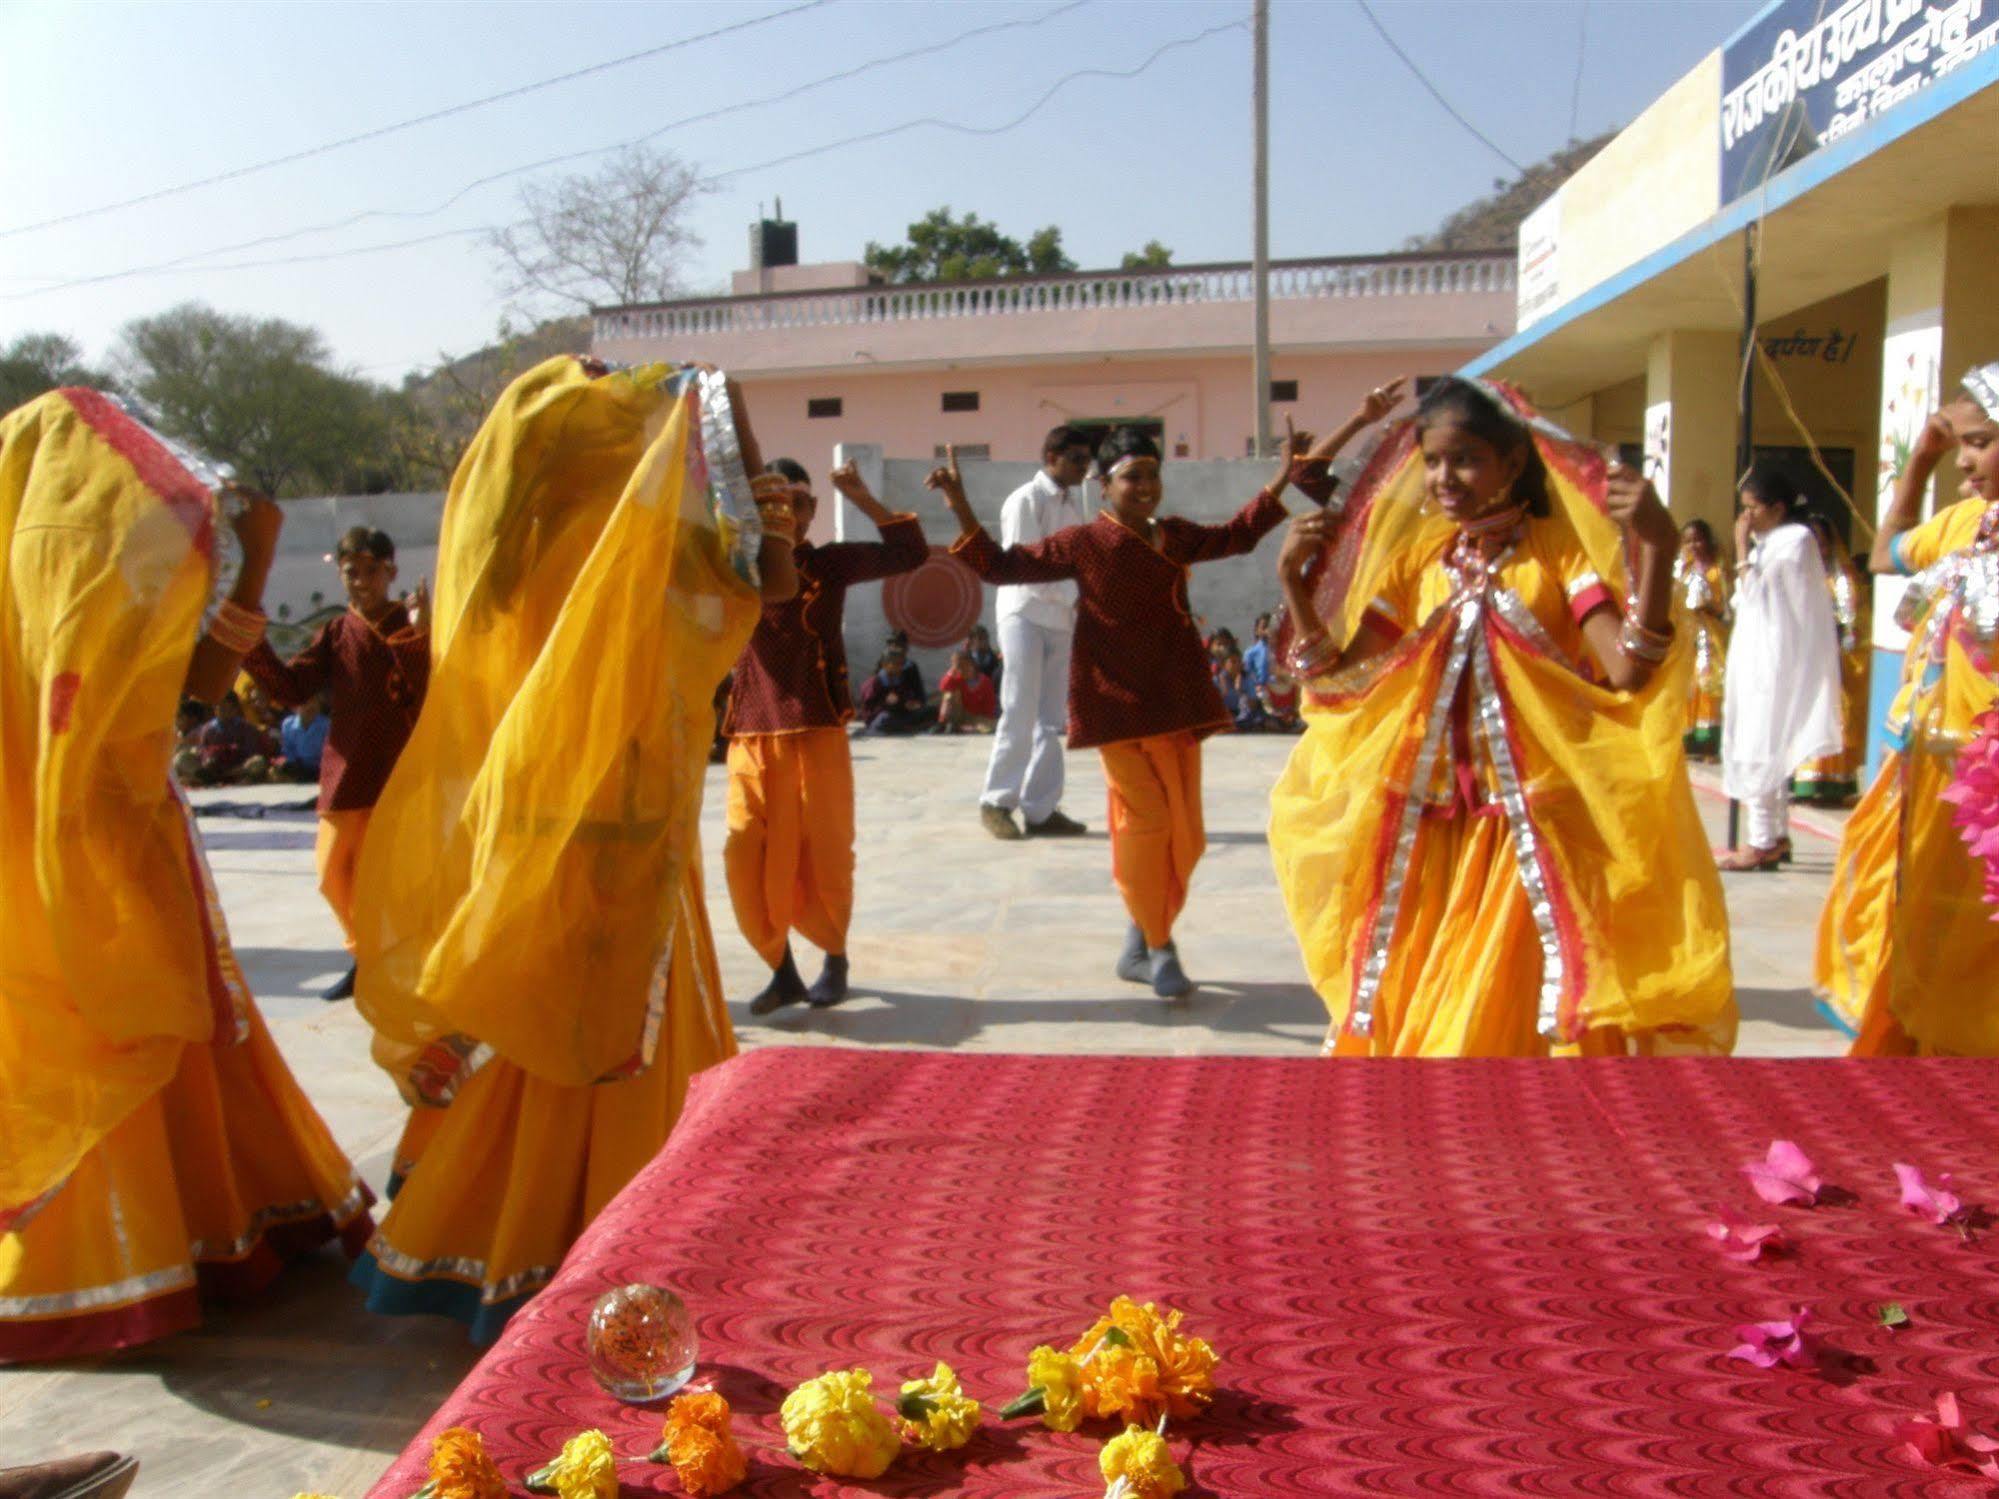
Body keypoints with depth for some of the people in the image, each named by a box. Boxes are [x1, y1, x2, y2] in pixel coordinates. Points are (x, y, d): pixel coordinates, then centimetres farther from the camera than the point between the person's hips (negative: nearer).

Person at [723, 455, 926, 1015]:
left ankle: (835, 959, 26)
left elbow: (911, 553, -2)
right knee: (748, 858, -3)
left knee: (824, 854, 5)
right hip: (752, 735, 2)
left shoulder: (830, 562, 5)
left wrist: (864, 501, -9)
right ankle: (781, 970, 13)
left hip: (817, 732, -1)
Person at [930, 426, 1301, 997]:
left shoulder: (1175, 536, 10)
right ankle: (1158, 949, 5)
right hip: (1119, 707, -5)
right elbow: (1002, 565, -4)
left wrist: (1279, 482, 15)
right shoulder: (1083, 543, -3)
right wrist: (962, 510, -15)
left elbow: (1236, 535, 25)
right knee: (1146, 822, -10)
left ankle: (1139, 948, 24)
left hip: (1177, 705, 6)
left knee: (1183, 833, 7)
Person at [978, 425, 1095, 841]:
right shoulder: (1025, 500, -9)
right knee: (1020, 715, -7)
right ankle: (996, 802, 5)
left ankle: (1040, 810, 10)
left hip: (1064, 619, 7)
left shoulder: (1075, 502, 13)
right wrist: (1079, 594, -21)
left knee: (1051, 718, 6)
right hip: (1026, 615, -7)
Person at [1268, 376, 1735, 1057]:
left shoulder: (1559, 552, -5)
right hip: (1431, 837, 5)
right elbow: (1338, 675, 5)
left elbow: (1628, 670, -20)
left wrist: (1655, 551, -32)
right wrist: (1295, 582, -6)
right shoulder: (1420, 560, 8)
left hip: (1534, 837, -4)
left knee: (1501, 1021, 0)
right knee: (1403, 1018, 11)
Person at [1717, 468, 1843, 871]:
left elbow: (1753, 593, -16)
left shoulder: (1796, 540, -11)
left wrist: (1743, 548, -12)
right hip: (1757, 660, 10)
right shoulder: (1767, 543, 15)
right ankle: (1777, 837, 17)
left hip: (1775, 663, -10)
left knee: (1758, 750, -10)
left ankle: (1761, 842, -9)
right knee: (1770, 750, 11)